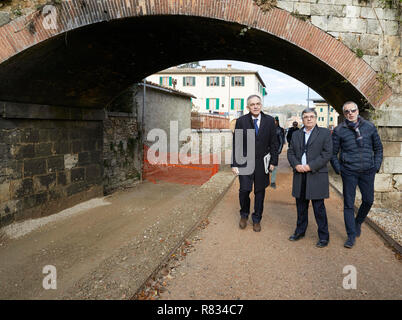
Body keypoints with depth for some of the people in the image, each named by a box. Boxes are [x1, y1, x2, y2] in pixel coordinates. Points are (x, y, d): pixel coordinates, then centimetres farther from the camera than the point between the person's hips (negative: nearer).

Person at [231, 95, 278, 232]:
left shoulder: (269, 120, 2)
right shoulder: (241, 121, -2)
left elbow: (273, 143, 5)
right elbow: (236, 144, -1)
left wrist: (273, 161, 0)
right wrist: (234, 164, -6)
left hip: (262, 162, 1)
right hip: (245, 161, -1)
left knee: (260, 191, 8)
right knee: (244, 190, -5)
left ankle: (257, 219, 25)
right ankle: (244, 214, 22)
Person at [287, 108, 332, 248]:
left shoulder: (325, 133, 0)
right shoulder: (296, 134, 14)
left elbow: (327, 154, -8)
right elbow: (290, 152, 11)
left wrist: (310, 166, -15)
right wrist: (296, 165, -8)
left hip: (316, 176, -4)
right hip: (300, 176, 4)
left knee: (319, 208, 0)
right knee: (301, 206, 14)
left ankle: (323, 236, 12)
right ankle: (300, 231, 29)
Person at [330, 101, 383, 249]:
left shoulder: (370, 127, 4)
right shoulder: (339, 130, -2)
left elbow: (378, 148, 12)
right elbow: (333, 152, 4)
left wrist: (376, 166, 4)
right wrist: (338, 169, -3)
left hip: (368, 171, 2)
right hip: (349, 172, -2)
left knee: (368, 200, 10)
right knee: (349, 204, 1)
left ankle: (358, 222, 38)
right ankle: (351, 236, 12)